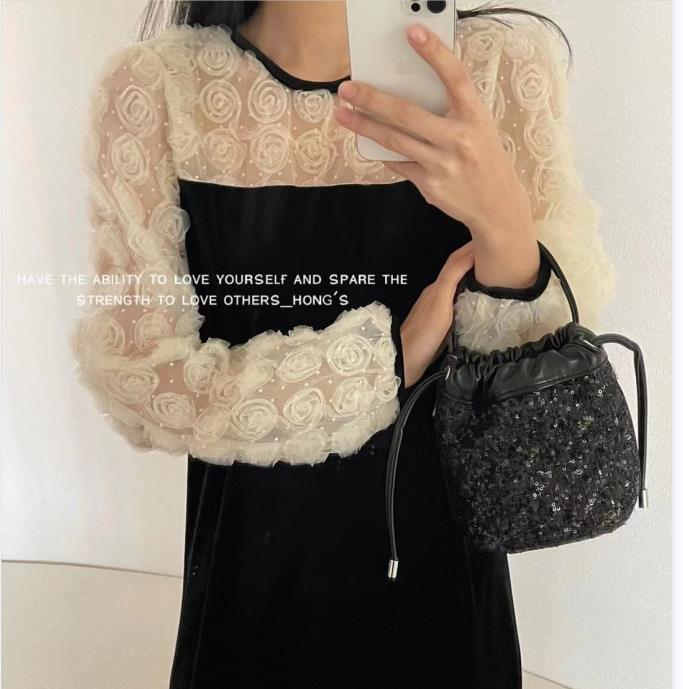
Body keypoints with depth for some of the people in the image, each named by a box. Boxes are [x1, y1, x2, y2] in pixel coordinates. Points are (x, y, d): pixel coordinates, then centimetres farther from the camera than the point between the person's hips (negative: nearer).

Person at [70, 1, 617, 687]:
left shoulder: (509, 63, -9)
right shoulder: (151, 86, -11)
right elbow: (137, 379, -12)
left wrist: (505, 222, -29)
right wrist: (389, 361, -19)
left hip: (444, 565, 1)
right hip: (253, 566, 0)